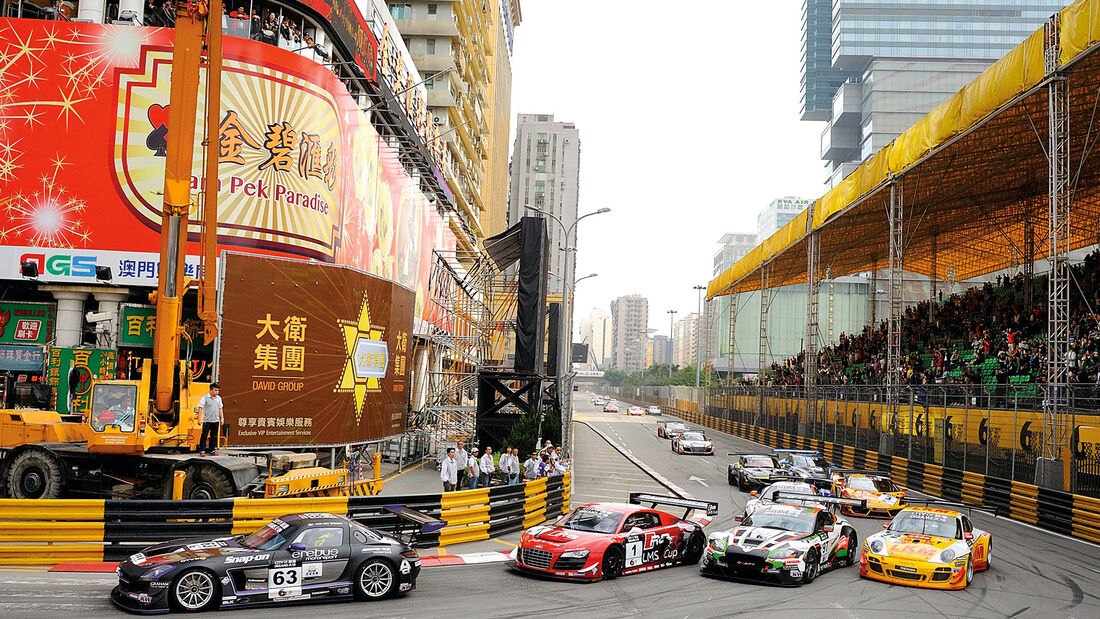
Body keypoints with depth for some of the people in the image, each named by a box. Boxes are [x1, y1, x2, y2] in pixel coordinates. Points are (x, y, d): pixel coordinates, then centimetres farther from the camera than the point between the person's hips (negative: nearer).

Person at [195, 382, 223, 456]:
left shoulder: (219, 398, 10)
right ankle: (202, 450, 2)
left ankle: (213, 450, 15)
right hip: (207, 421, -5)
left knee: (214, 436, 8)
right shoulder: (205, 398, -5)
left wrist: (222, 418, 12)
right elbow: (200, 408, -5)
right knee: (204, 436, -3)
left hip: (216, 421, 5)